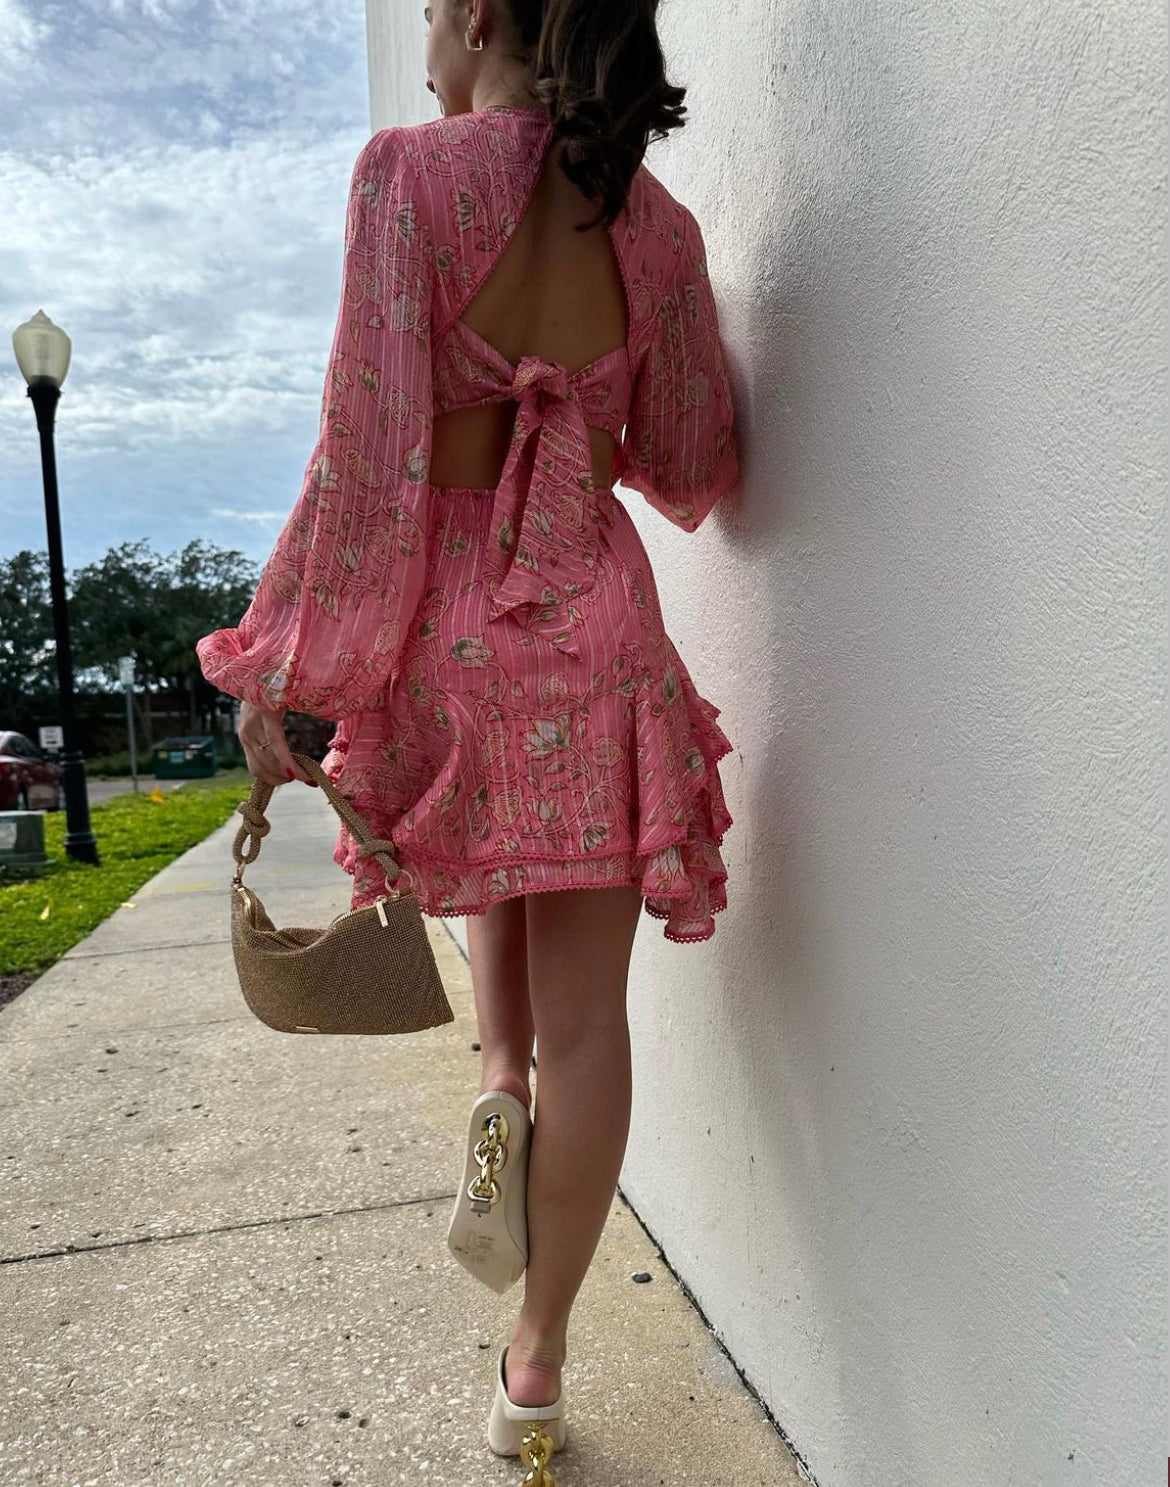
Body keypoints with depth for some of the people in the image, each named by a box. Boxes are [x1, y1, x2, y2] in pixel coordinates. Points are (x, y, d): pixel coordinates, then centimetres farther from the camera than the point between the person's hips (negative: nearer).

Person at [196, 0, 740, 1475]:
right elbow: (691, 469, 10)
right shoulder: (657, 222, 6)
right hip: (591, 623, 2)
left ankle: (498, 1085, 12)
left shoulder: (412, 169, -4)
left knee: (490, 861, 32)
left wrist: (286, 673, -6)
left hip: (447, 625, -1)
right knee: (589, 1014, 8)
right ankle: (539, 1355, 19)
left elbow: (370, 453, -11)